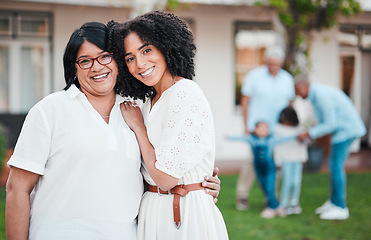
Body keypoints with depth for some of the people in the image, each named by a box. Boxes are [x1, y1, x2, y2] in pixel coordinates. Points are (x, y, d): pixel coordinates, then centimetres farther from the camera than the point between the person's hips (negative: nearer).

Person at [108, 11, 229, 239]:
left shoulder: (186, 95, -16)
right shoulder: (148, 102, 10)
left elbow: (165, 177, -19)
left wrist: (138, 126, -8)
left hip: (187, 213, -8)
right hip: (153, 210, 8)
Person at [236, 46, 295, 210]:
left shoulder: (287, 79, 9)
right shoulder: (254, 76, -2)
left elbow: (289, 103, 15)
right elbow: (245, 101, -1)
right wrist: (246, 126, -5)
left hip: (278, 129, 4)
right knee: (252, 160, -7)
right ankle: (242, 196, 4)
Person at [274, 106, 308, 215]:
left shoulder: (299, 128, 8)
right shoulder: (278, 129, -2)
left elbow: (302, 143, 13)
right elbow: (277, 145, -2)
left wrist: (303, 157, 7)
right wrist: (278, 161, -3)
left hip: (297, 159, 3)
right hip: (286, 160, -3)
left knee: (297, 181, -2)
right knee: (287, 181, -8)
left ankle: (294, 203, 12)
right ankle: (283, 205, 3)